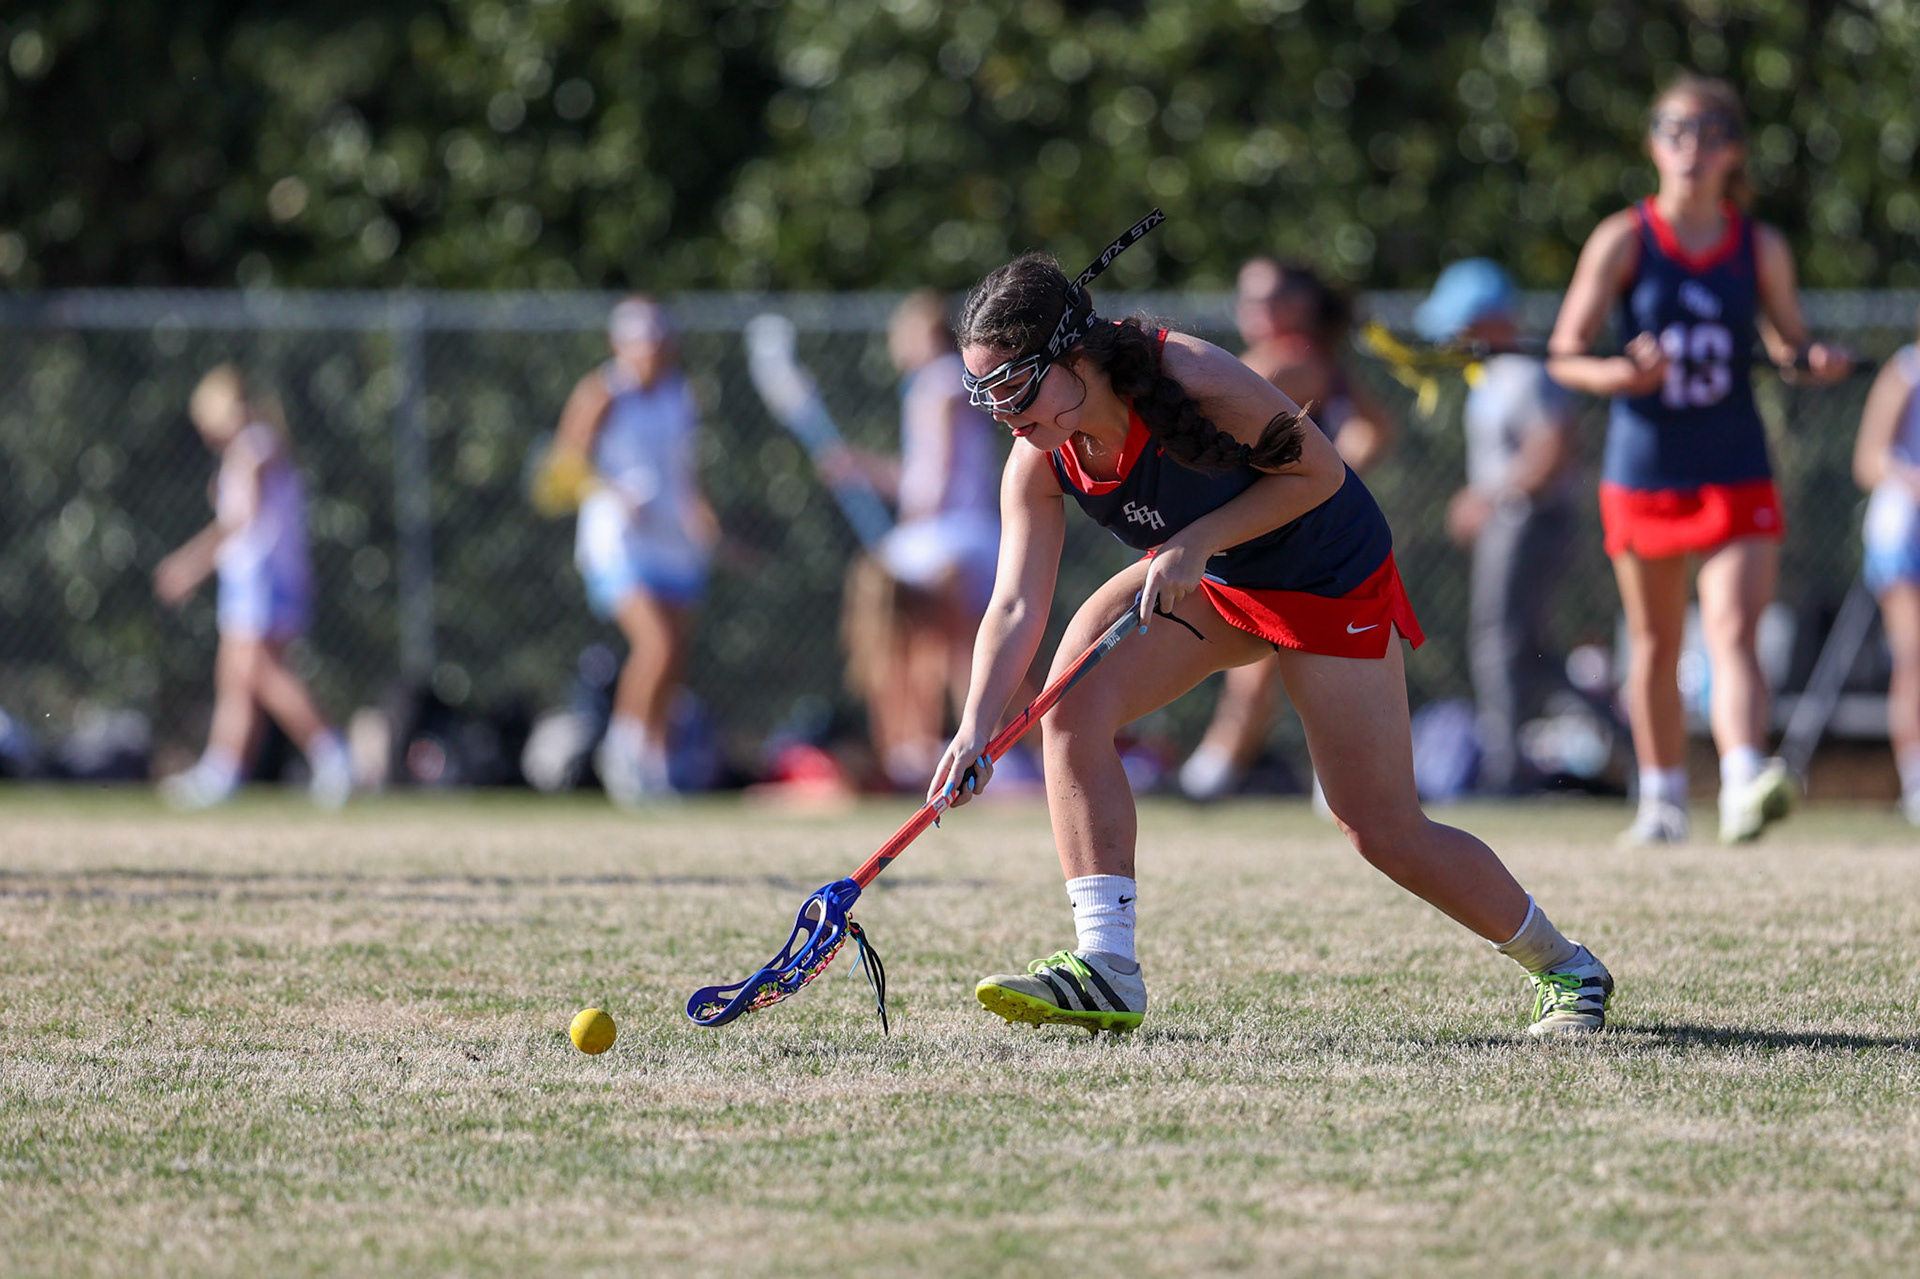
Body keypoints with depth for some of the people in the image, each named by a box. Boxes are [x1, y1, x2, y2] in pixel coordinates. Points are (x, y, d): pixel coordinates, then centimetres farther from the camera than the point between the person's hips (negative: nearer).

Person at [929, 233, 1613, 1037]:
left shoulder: (1192, 382, -34)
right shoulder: (1039, 465, -17)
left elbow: (1319, 472, -21)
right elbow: (1016, 608, -20)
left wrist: (1198, 541, -31)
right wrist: (976, 728, -35)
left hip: (1330, 578, -6)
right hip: (1202, 580, 6)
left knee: (1385, 831, -5)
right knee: (1074, 708, -19)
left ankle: (1566, 969, 18)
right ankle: (1107, 973, -18)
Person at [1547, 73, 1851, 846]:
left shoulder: (1761, 248, 2)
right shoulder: (1623, 241, -3)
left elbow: (1788, 342, 14)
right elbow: (1565, 355, -4)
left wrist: (1816, 362, -10)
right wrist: (1622, 375, -25)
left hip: (1737, 477, 0)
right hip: (1643, 472, 0)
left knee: (1733, 635, -17)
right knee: (1655, 648, 11)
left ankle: (1743, 787, -31)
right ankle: (1662, 801, 25)